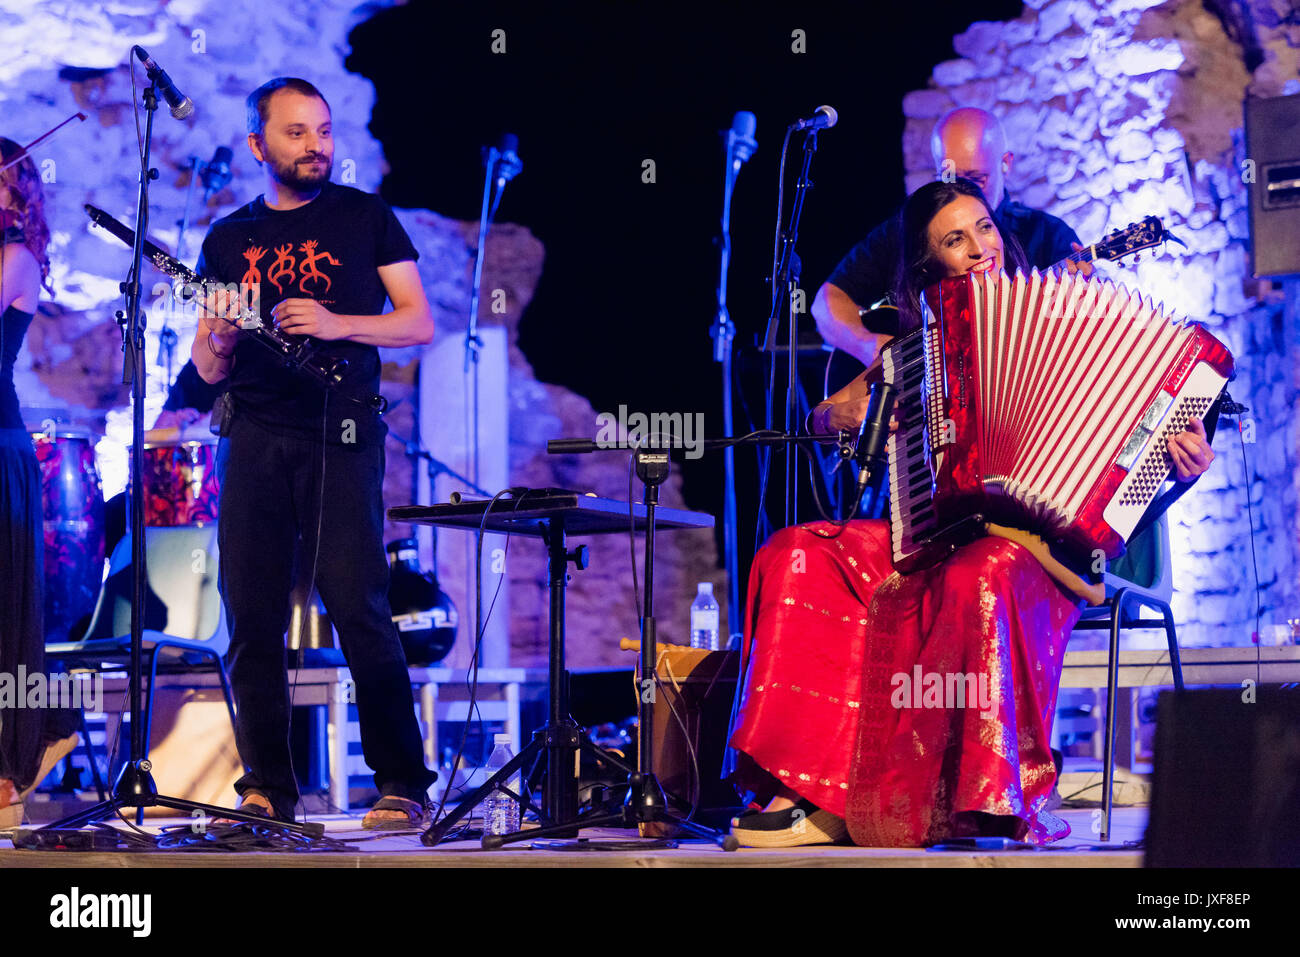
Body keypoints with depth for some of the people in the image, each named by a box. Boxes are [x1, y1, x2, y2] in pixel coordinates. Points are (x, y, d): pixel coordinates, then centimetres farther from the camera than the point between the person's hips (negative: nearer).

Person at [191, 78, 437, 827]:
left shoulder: (365, 218, 10)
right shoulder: (228, 240, 17)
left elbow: (421, 322, 5)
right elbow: (210, 370, 18)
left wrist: (338, 324, -11)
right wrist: (218, 337, -6)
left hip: (340, 436, -3)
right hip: (254, 440, 3)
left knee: (359, 610, -11)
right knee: (253, 618, 0)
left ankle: (403, 785, -6)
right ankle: (268, 787, 8)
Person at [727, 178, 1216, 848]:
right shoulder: (916, 342, 19)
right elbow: (825, 416, 24)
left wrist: (1181, 455, -15)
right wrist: (843, 415, 1)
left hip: (1032, 539, -4)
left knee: (977, 577, -40)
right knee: (793, 558, -20)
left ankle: (1000, 800, -33)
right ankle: (812, 796, -27)